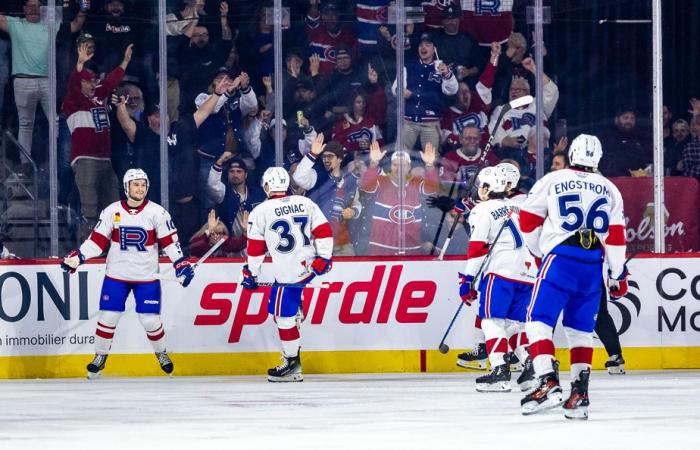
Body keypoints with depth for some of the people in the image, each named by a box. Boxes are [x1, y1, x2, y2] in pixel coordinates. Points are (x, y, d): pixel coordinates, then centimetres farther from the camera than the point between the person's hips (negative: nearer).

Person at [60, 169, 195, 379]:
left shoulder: (157, 212, -5)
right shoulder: (111, 212, -2)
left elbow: (169, 241, -2)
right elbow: (97, 240, 2)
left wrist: (181, 264, -11)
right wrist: (77, 257, -8)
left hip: (146, 276, -1)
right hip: (116, 274, 1)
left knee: (150, 320, -2)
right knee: (108, 317, -1)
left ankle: (161, 353, 23)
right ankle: (100, 357, 14)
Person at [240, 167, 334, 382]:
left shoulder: (260, 212, -6)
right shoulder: (306, 203, 6)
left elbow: (255, 248, 1)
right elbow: (324, 231, 3)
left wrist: (251, 275, 11)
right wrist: (323, 258, 11)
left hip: (288, 274, -6)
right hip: (309, 266, 6)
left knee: (283, 314, 2)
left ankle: (292, 364, 4)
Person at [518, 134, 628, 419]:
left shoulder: (552, 181, 4)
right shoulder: (609, 190, 13)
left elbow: (529, 221, 7)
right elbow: (616, 235, 11)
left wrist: (541, 252, 24)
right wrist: (618, 275, 19)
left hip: (560, 259, -4)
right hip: (593, 266, 4)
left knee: (539, 319, -2)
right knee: (580, 327, 15)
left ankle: (548, 384, -19)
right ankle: (580, 393, 8)